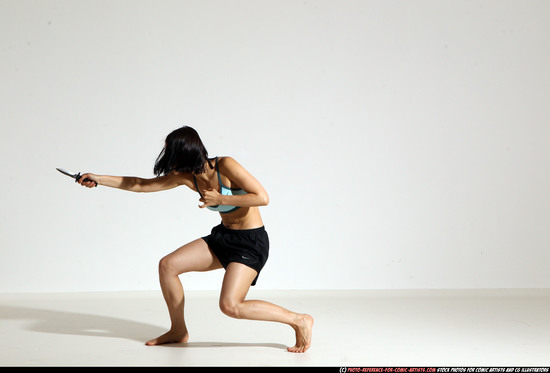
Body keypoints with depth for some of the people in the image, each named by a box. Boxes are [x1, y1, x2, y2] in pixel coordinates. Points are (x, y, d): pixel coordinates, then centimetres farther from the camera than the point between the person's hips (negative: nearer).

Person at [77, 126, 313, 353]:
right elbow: (141, 185, 7)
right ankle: (178, 331, 19)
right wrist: (99, 179, 6)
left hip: (251, 242, -8)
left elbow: (262, 197, -23)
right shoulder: (187, 176, 0)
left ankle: (299, 320, -7)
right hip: (223, 237, 8)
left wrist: (220, 199, -22)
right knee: (167, 265, 1)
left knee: (230, 306, -22)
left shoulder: (225, 166, -20)